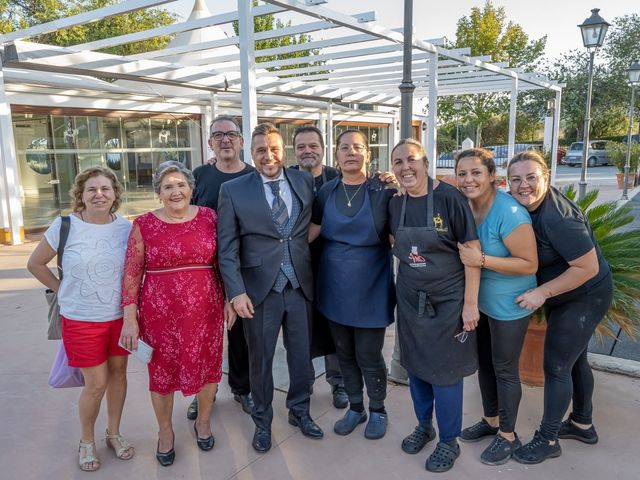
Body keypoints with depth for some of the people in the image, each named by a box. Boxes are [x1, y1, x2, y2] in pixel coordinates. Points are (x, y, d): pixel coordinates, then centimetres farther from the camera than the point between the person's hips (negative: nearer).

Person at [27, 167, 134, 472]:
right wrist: (62, 290, 1)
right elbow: (35, 264, 2)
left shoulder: (126, 228, -4)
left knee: (118, 374, 13)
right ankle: (86, 441, 28)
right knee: (96, 383, 2)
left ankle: (114, 433, 35)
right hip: (80, 319, -2)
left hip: (120, 316, 3)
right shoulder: (65, 226, -10)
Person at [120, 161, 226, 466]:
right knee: (162, 371, 13)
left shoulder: (209, 217, 0)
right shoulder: (144, 225, -4)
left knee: (207, 367, 13)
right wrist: (130, 319, -6)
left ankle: (203, 422, 40)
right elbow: (131, 274, -3)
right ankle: (165, 432, 37)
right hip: (160, 313, -1)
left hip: (205, 311, 1)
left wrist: (229, 299, 4)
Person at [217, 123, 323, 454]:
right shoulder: (233, 190, -5)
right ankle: (262, 421, 35)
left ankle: (299, 411, 39)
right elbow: (227, 248, -6)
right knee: (260, 359, 13)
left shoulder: (305, 181, 2)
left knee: (301, 354, 16)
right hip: (259, 289, -2)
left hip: (300, 286, 2)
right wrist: (236, 292, -13)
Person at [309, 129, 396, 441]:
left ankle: (377, 410, 31)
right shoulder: (326, 192, 3)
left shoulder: (384, 191, -8)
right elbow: (311, 232, 4)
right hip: (335, 286, 4)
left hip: (370, 287, -4)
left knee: (368, 355, 5)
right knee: (344, 352, 15)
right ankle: (355, 408, 36)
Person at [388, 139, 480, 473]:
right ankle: (424, 425, 40)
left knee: (445, 370, 7)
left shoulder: (448, 197, -16)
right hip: (409, 299, 5)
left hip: (448, 299, -5)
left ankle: (449, 441, 28)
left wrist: (470, 303, -15)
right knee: (415, 365, 17)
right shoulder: (395, 204, -1)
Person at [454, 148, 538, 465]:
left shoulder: (508, 212, -26)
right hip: (479, 300, 7)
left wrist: (482, 260, -31)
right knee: (484, 362, 19)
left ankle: (508, 435, 28)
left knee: (504, 368, 7)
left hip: (508, 305, -7)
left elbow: (530, 264, -23)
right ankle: (491, 420, 40)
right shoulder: (464, 206, -6)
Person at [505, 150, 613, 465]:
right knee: (573, 359, 22)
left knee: (556, 365, 0)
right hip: (563, 296, 9)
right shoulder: (525, 205, -7)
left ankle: (547, 439, 18)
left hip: (584, 298, -9)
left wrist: (542, 293, -26)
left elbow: (588, 267, -29)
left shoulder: (556, 218, -31)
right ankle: (582, 424, 41)